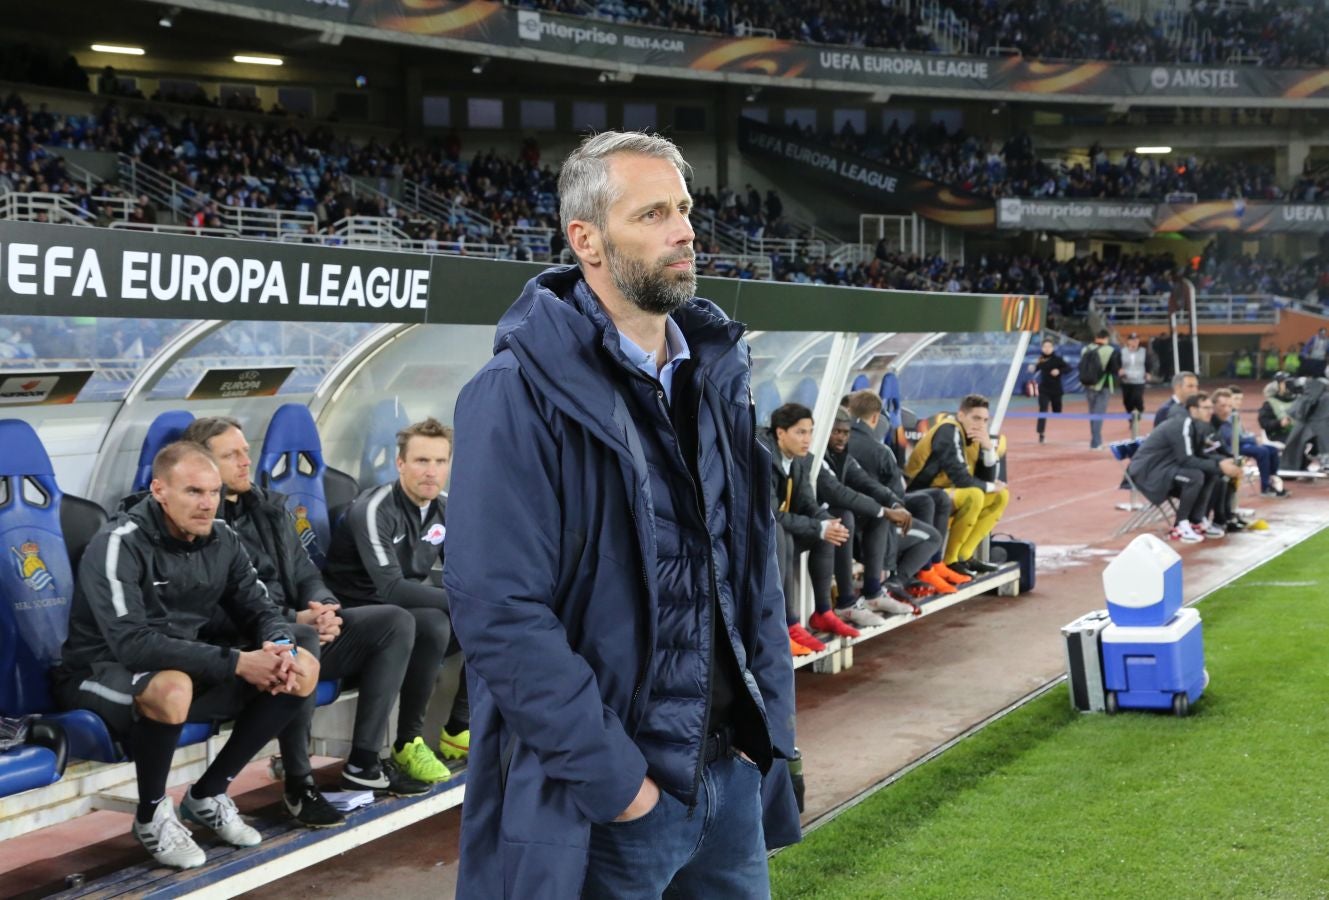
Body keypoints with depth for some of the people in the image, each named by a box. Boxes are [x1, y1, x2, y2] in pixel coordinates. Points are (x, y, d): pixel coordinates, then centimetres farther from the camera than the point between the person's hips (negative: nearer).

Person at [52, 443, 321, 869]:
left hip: (186, 664, 7)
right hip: (100, 672, -7)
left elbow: (259, 610, 3)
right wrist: (236, 662, -36)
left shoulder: (221, 540, -1)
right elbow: (132, 644, -32)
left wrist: (280, 646, -24)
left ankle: (208, 795, 6)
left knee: (303, 669, -8)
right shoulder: (119, 545, -22)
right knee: (172, 688, -41)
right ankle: (152, 815, -12)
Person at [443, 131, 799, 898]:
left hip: (732, 772, 6)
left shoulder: (717, 371, 8)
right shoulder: (523, 394, -14)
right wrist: (613, 777, -18)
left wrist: (769, 722, 5)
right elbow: (500, 612, -19)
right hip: (603, 800, -6)